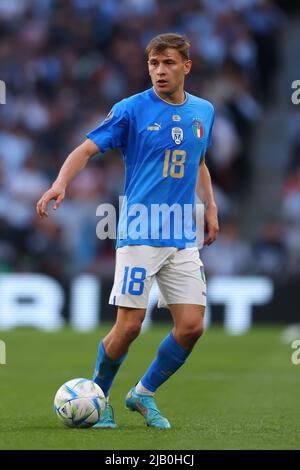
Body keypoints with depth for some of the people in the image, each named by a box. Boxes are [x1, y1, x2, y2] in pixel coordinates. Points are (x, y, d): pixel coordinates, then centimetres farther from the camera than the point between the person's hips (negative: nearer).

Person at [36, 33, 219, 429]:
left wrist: (210, 207, 19)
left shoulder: (203, 112, 11)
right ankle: (98, 398, 15)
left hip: (183, 239, 5)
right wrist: (61, 183, -26)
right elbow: (88, 148, -10)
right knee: (129, 325, -8)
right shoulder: (132, 110, -4)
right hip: (140, 234, -5)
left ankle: (143, 394, 18)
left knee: (191, 327, -2)